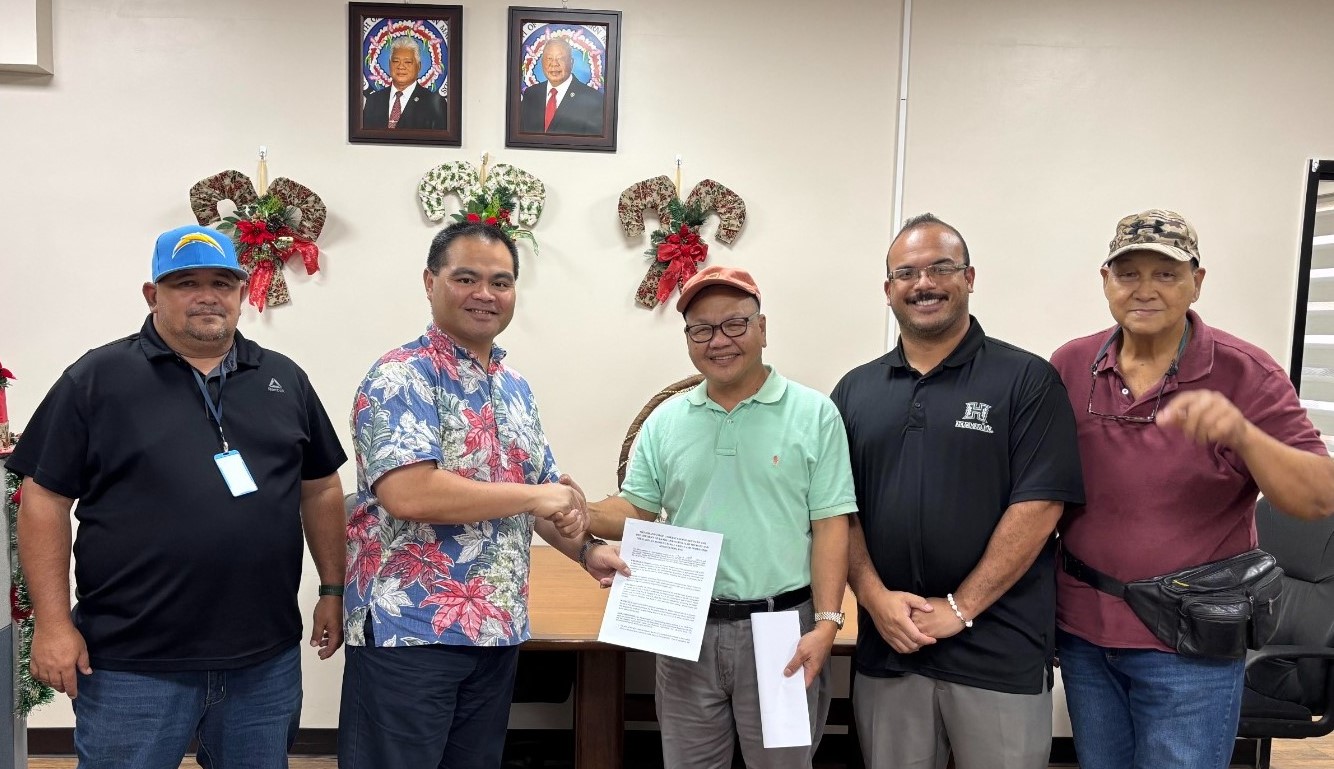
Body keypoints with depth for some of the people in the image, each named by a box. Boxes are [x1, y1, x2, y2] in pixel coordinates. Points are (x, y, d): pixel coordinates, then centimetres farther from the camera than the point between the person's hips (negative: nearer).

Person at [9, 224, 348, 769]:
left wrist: (333, 589, 8)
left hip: (267, 661, 3)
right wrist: (53, 623, -8)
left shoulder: (284, 379, 8)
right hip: (131, 666, -3)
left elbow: (320, 490, 12)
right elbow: (45, 499, -3)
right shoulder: (97, 378, -2)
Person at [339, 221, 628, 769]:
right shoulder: (401, 377, -13)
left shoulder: (515, 386, 12)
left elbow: (541, 487, 20)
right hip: (408, 629, -7)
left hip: (498, 630, 8)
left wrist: (584, 552, 3)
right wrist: (533, 497, -18)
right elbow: (408, 494, -26)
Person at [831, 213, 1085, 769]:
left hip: (999, 652, -3)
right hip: (887, 647, 3)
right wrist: (875, 596, -9)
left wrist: (959, 608, -14)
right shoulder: (855, 390, 8)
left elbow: (1038, 506, -10)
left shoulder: (1027, 380, -3)